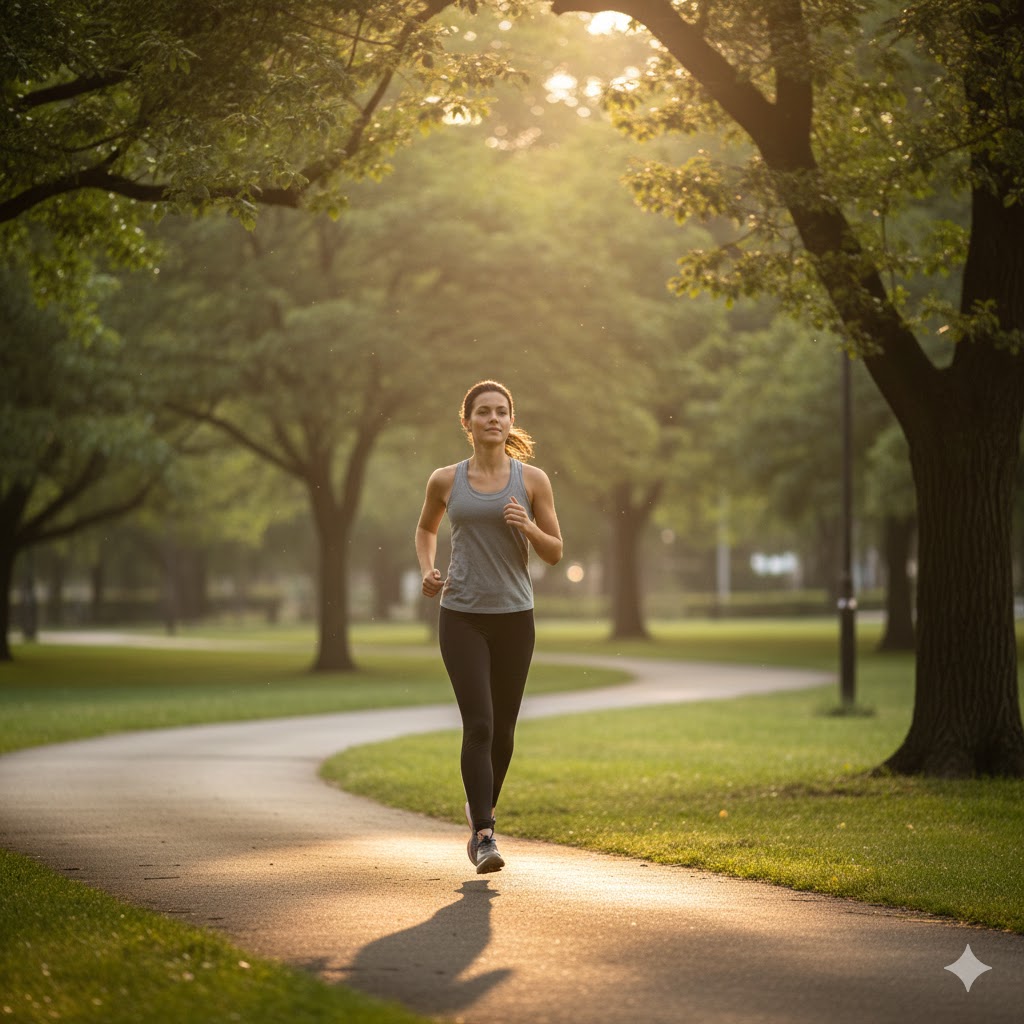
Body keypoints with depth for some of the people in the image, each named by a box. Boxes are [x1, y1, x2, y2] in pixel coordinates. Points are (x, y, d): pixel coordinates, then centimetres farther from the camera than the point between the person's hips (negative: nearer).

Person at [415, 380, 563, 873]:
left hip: (514, 616, 1)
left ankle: (482, 809, 35)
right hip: (461, 615, -1)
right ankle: (484, 835, -15)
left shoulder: (532, 480, 1)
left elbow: (555, 553, 5)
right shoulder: (446, 481, 3)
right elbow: (426, 529, 21)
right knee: (478, 724, -14)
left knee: (503, 728, 10)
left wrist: (529, 527, -15)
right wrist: (427, 570, 3)